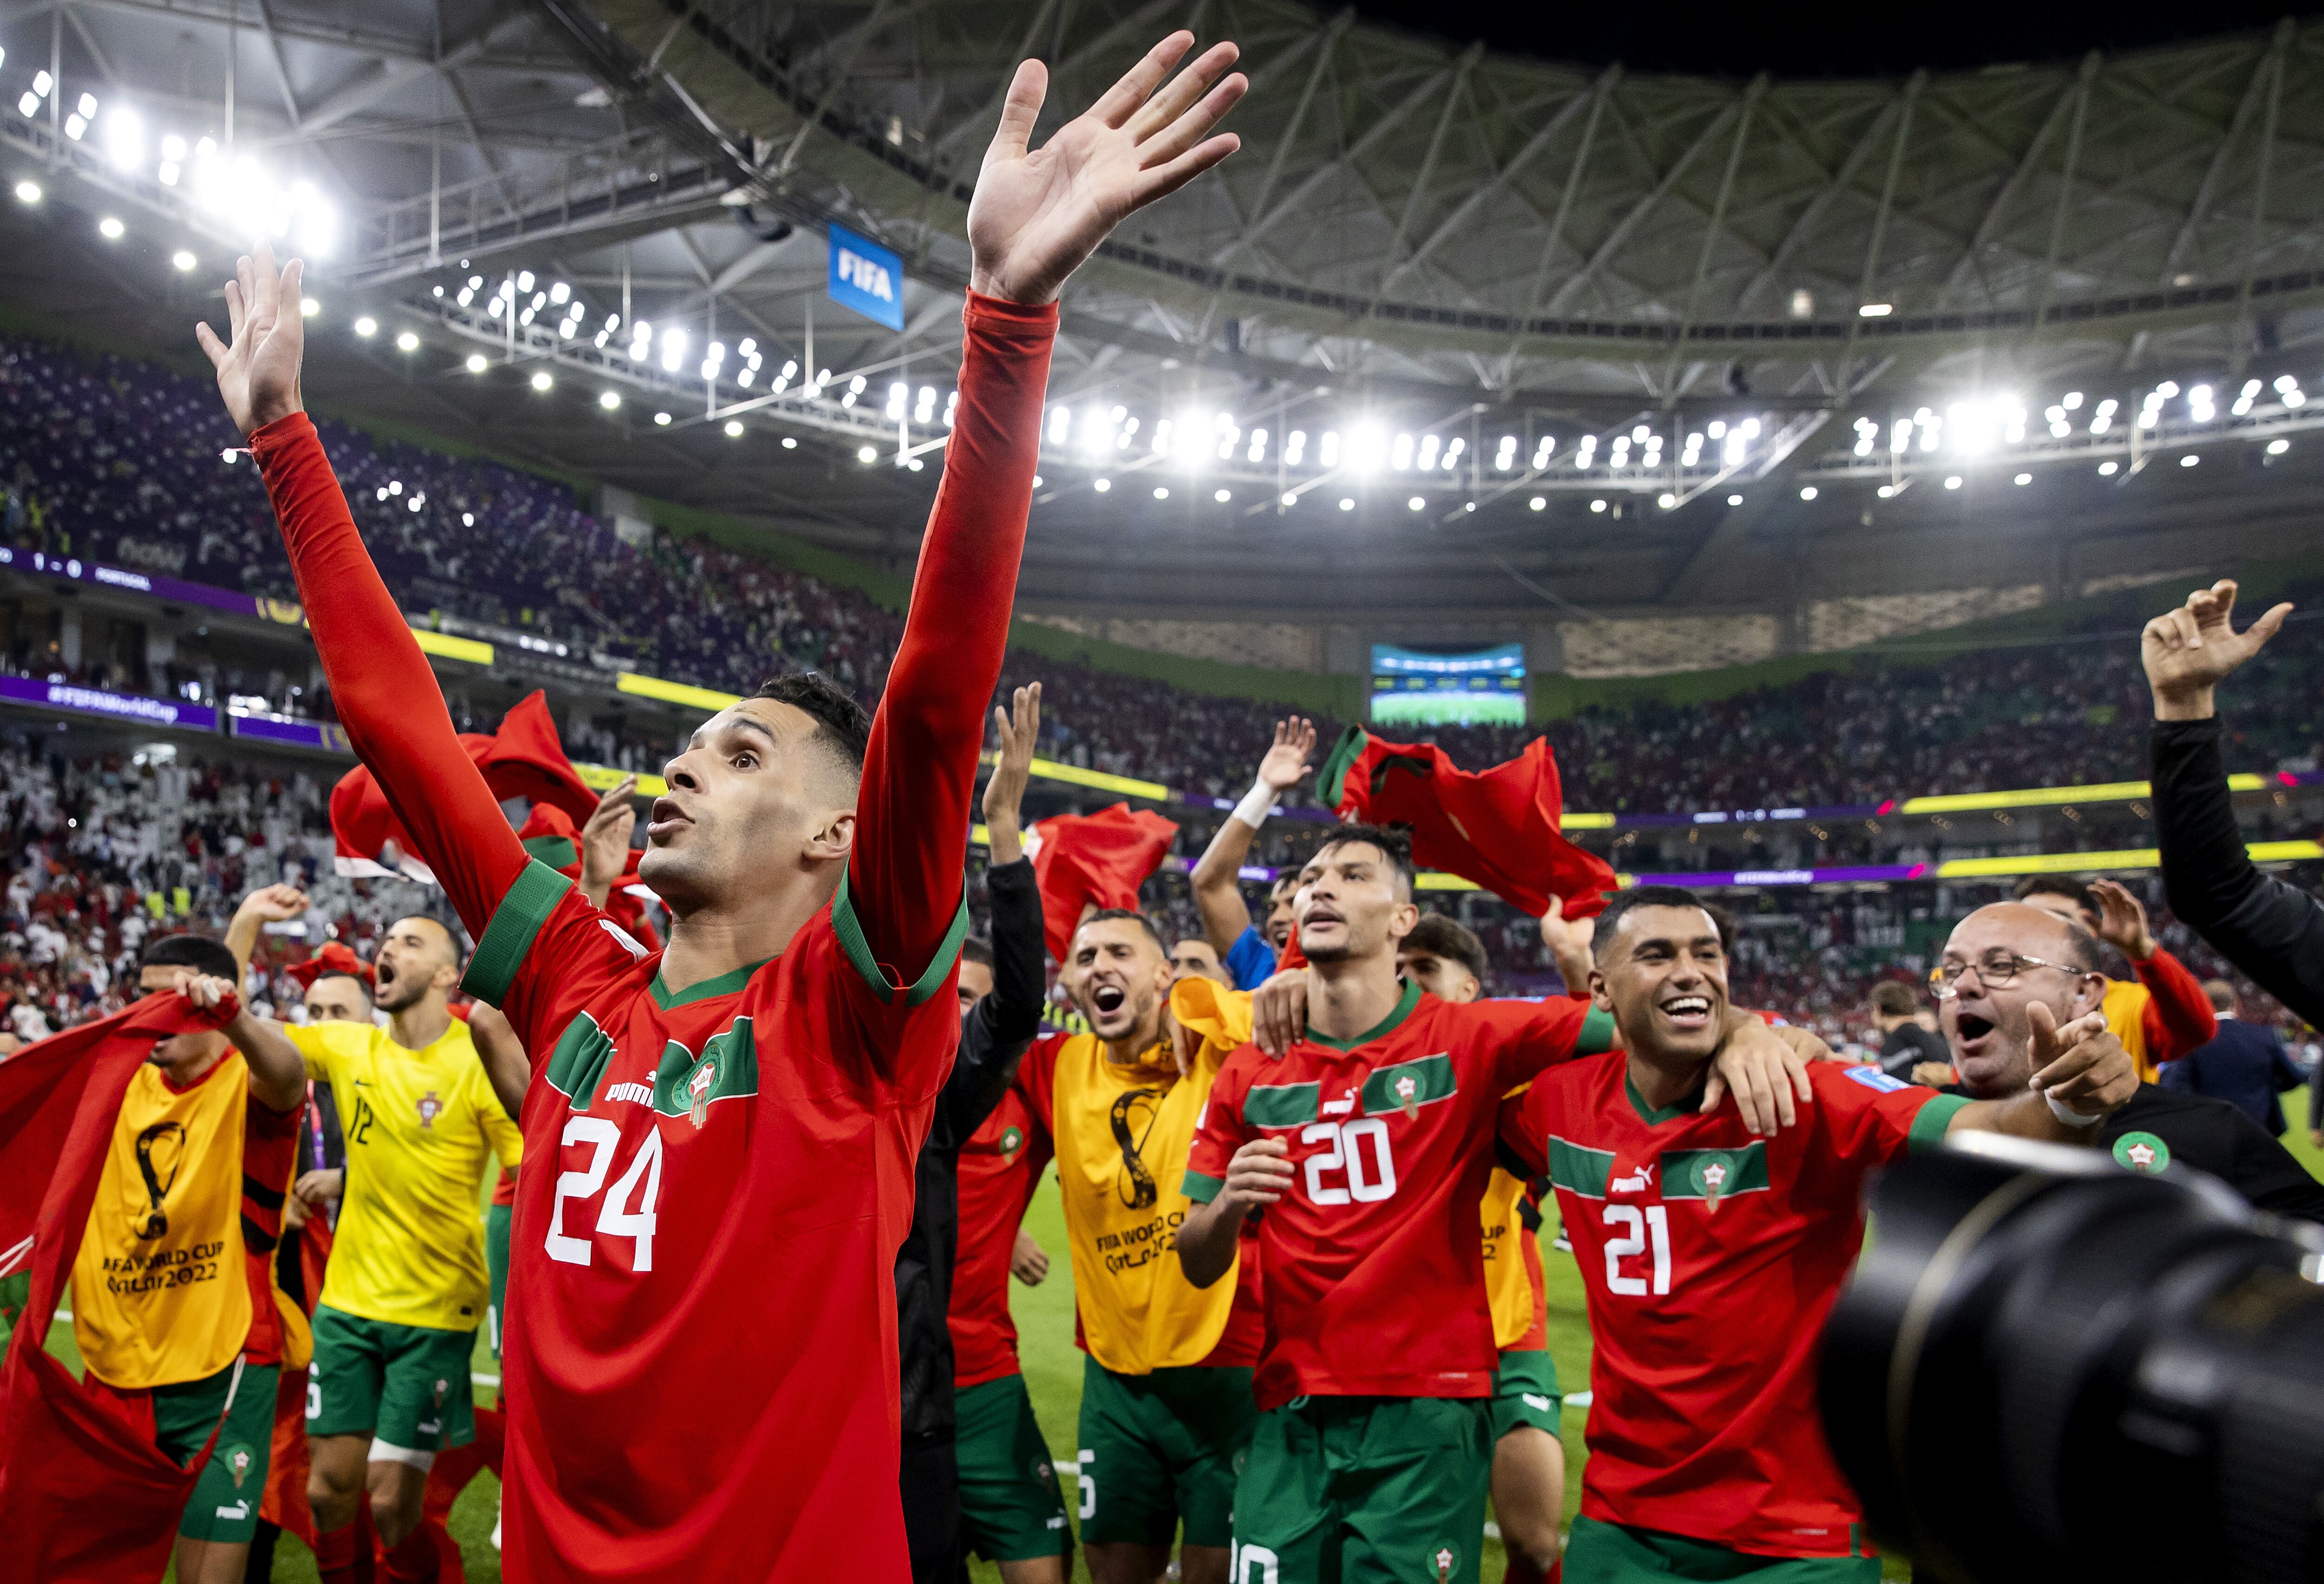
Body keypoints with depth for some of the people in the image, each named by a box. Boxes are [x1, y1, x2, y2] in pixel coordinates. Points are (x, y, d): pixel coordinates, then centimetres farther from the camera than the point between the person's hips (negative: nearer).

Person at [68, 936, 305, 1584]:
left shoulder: (246, 1084, -10)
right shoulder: (125, 1087, 7)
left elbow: (287, 1080, -33)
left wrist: (234, 1017, -53)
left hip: (224, 1366, -6)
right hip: (119, 1366, 6)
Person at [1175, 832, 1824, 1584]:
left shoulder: (1470, 1040, -4)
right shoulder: (1249, 1078, 5)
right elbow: (1198, 1267, 9)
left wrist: (1741, 1030, -27)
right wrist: (1229, 1205, -13)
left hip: (1428, 1415, -3)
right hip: (1290, 1418, 3)